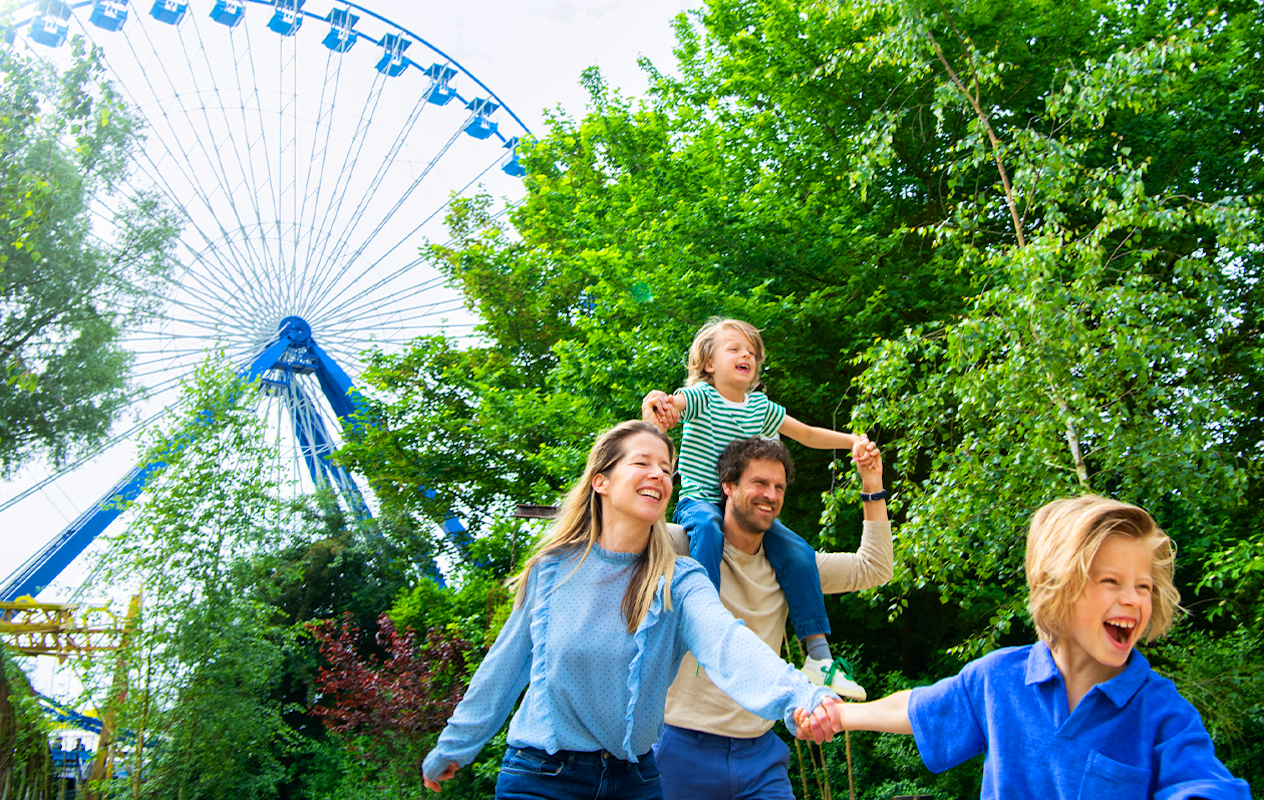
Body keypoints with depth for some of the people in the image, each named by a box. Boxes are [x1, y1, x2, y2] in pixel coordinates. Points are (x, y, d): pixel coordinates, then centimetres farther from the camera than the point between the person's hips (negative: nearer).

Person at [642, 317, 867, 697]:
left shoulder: (761, 406, 11)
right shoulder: (702, 397, -6)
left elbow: (808, 434, 21)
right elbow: (671, 402, -29)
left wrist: (853, 441, 9)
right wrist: (655, 403, -54)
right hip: (699, 500, -5)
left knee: (798, 551, -13)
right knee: (708, 528, -39)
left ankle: (818, 655, -9)